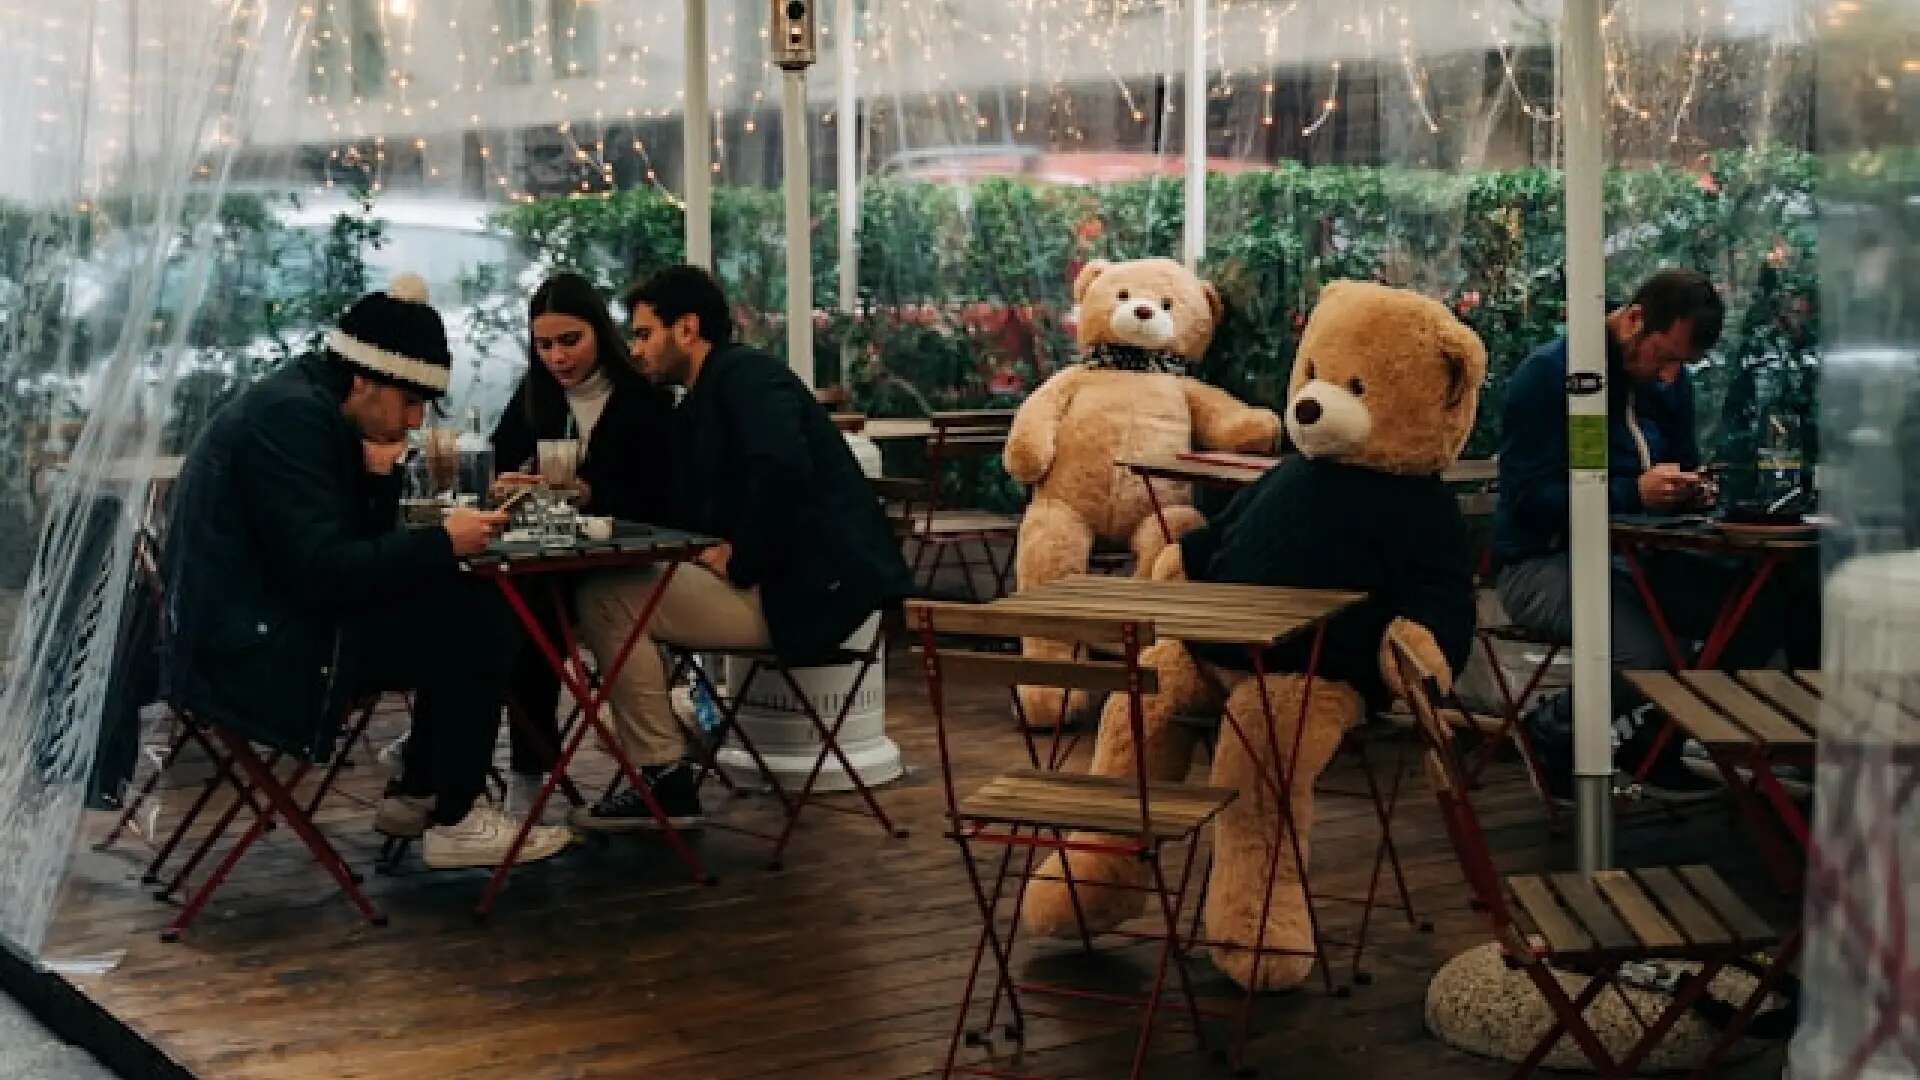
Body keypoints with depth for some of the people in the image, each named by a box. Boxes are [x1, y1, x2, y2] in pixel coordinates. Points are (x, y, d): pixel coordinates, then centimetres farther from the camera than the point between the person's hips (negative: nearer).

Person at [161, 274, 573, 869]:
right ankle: (455, 821, -3)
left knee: (462, 610, 15)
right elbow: (324, 570, -27)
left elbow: (360, 540, 13)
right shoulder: (291, 416, -20)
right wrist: (442, 542, -21)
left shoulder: (312, 403, 11)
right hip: (254, 648, -10)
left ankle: (418, 796, 20)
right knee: (479, 622, -13)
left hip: (265, 623, 10)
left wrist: (381, 473, -4)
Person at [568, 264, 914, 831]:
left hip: (810, 590, -10)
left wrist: (740, 557, -17)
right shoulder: (698, 405, 22)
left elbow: (782, 469, -28)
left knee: (606, 602, -12)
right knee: (617, 592, 15)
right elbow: (684, 514, 21)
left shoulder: (745, 375, -9)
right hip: (777, 585, 10)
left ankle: (665, 783, -7)